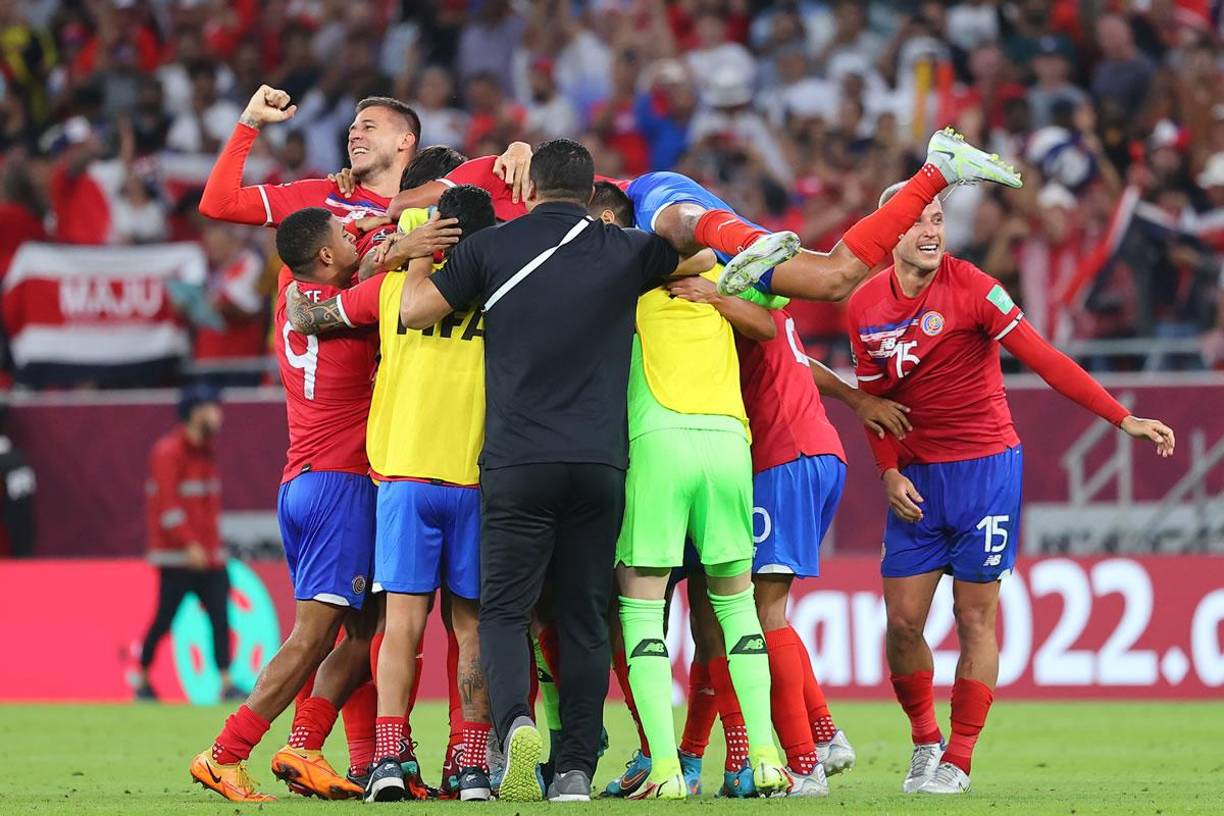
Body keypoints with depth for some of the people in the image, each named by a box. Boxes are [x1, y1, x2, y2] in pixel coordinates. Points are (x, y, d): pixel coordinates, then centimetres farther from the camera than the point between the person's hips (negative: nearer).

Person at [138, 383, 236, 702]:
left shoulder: (206, 451, 15)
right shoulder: (168, 451, -11)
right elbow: (167, 504, -18)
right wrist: (189, 544, -25)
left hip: (207, 553, 7)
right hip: (177, 557, -7)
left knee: (220, 616, -6)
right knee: (164, 619, -1)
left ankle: (226, 684, -10)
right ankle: (143, 680, 15)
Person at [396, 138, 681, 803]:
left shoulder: (491, 246, 2)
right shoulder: (624, 252, 8)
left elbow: (414, 311, 6)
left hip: (517, 465, -2)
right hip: (601, 466, 2)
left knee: (504, 612, 2)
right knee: (584, 619, 7)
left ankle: (515, 724, -25)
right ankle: (576, 769, 3)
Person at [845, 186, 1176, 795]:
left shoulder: (971, 288, -12)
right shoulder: (866, 306, 1)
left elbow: (1043, 359, -15)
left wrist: (1124, 419, -20)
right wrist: (889, 472, -4)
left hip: (985, 470, -4)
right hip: (916, 479, 4)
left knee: (975, 618, -2)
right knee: (902, 620, -1)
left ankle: (958, 761, 5)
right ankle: (924, 740, 20)